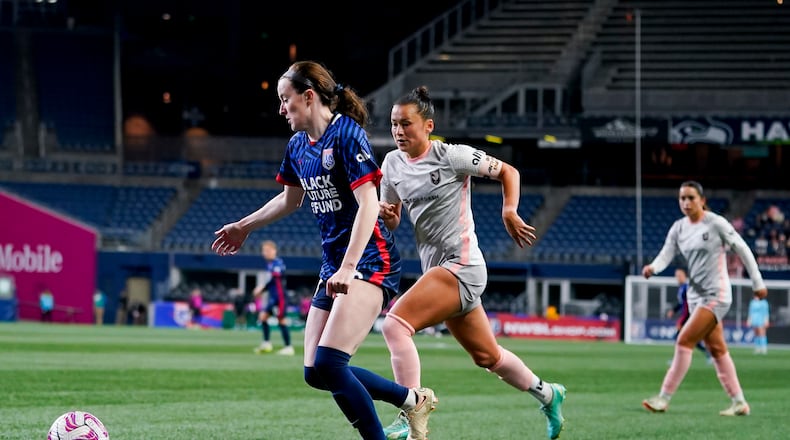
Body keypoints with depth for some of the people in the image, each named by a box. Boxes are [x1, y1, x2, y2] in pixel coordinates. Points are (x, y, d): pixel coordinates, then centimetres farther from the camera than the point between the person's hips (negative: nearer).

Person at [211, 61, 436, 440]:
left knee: (328, 365, -21)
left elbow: (368, 204, -21)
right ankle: (412, 399, 17)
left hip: (369, 262, -9)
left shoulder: (346, 134, -13)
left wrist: (348, 268, -30)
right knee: (316, 373, 3)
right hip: (333, 265, 9)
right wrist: (244, 227, 37)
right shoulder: (298, 146, 12)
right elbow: (290, 199, 32)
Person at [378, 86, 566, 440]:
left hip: (461, 265, -8)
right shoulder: (392, 163, 6)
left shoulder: (451, 156, -12)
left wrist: (509, 213, -16)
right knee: (487, 356, 19)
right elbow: (392, 223, 14)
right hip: (437, 270, 8)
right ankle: (548, 395, 41)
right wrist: (386, 214, -9)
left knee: (395, 325, -25)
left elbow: (508, 172, -1)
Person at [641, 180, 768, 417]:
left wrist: (758, 283, -3)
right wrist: (653, 267, -27)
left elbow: (743, 250, -6)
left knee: (684, 341, -14)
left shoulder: (716, 223, -12)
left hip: (716, 294, -7)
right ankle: (739, 402, 17)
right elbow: (666, 255, -4)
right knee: (717, 349, 10)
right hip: (695, 294, 7)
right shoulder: (678, 228, 6)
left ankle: (664, 398, -12)